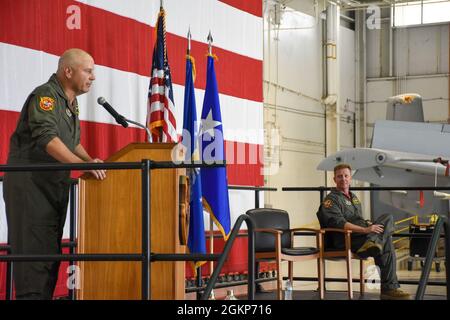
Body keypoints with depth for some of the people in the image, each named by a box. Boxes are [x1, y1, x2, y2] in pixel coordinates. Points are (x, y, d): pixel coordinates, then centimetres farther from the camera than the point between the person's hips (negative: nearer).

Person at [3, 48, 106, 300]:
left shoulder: (70, 102, 15)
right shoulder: (45, 95, -13)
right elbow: (47, 138, -27)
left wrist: (90, 161, 4)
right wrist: (83, 164, -36)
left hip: (56, 185, 9)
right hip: (30, 183, -9)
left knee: (51, 251, 10)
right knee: (34, 250, -11)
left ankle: (46, 296, 16)